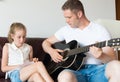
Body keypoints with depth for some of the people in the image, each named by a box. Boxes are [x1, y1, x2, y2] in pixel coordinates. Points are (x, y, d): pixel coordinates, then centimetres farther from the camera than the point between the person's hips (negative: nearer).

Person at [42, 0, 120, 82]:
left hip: (96, 69, -1)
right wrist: (51, 51, 1)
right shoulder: (65, 30, 14)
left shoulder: (100, 30, 2)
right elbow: (46, 42, 25)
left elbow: (113, 59, -3)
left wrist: (100, 56, -27)